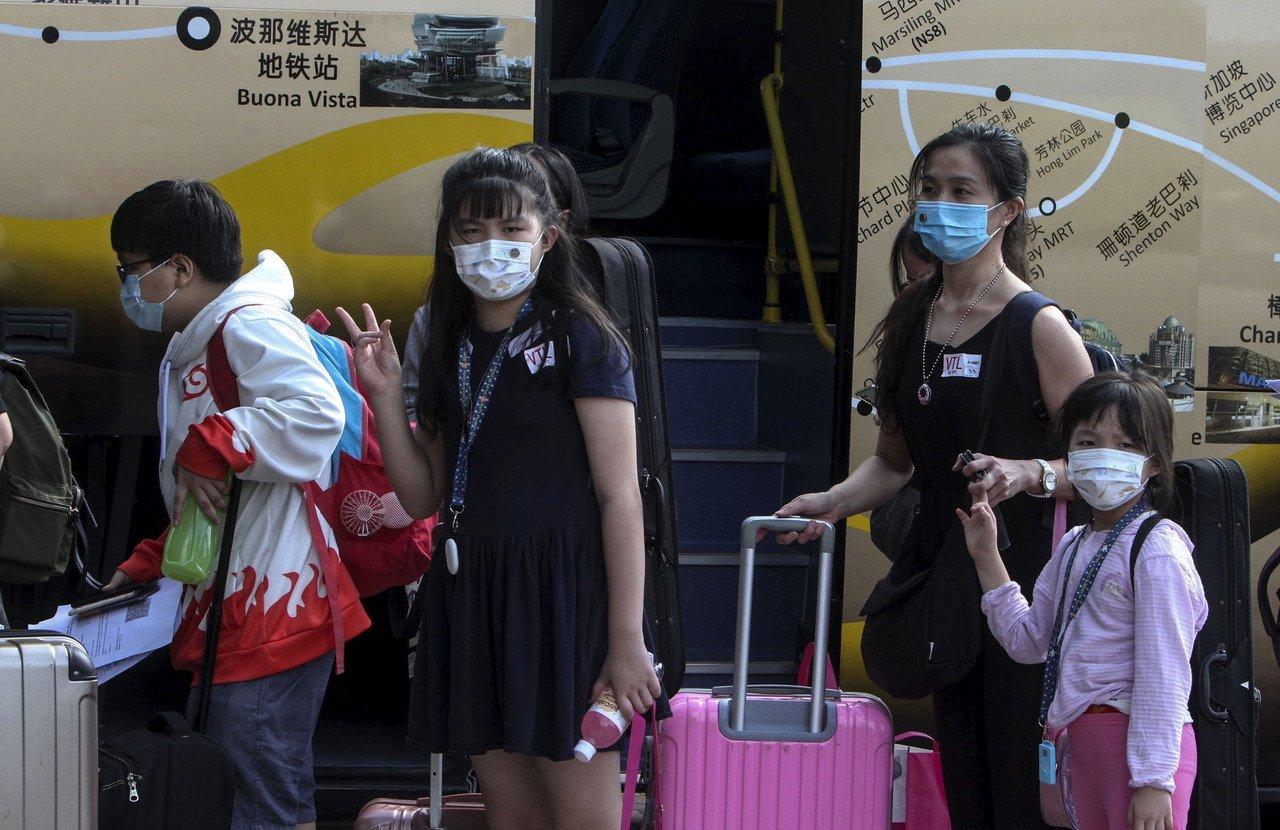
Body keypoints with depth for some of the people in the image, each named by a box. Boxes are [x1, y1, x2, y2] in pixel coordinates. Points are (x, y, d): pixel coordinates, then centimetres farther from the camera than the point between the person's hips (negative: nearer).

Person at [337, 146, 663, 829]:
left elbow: (619, 496, -10)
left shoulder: (579, 337, -6)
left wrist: (626, 641, -15)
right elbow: (423, 498, 13)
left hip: (561, 590, -6)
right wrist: (383, 394, 0)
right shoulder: (449, 347, 13)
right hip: (470, 593, 6)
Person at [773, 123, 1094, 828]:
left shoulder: (1039, 326, -8)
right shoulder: (910, 320, 12)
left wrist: (1028, 472, -27)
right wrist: (833, 502, 1)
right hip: (939, 575, 7)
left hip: (1019, 577, -6)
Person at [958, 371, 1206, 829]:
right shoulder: (1074, 547, 15)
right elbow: (1028, 641, 17)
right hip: (1083, 740, 8)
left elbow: (1164, 672, -15)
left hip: (1139, 740, -8)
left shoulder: (1156, 549, -11)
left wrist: (1153, 780, -18)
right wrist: (986, 559, 14)